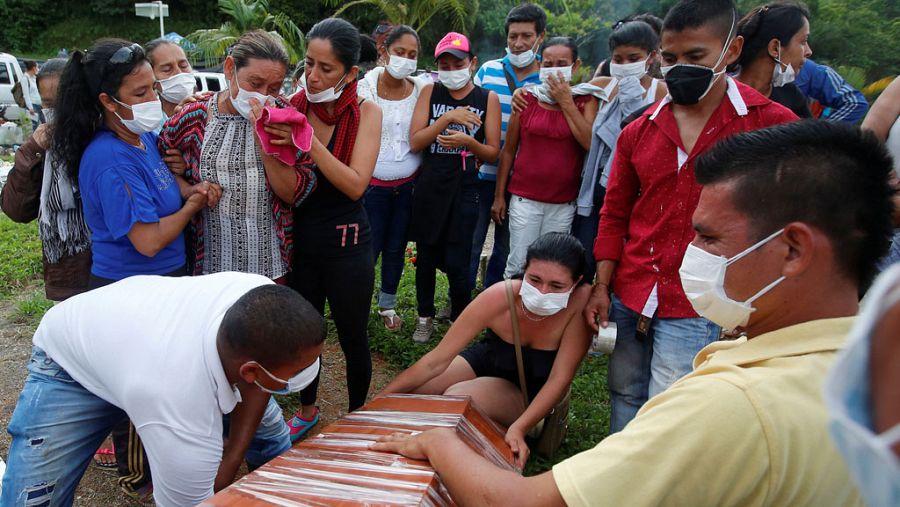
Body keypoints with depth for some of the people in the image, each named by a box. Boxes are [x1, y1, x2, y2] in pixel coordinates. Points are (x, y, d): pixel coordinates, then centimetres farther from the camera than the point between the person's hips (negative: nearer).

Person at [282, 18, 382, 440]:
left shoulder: (366, 113, -10)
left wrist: (309, 139, -29)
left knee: (352, 338, 11)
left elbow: (355, 184, -22)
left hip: (347, 243, -3)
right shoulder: (293, 107, -4)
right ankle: (307, 411, 42)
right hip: (299, 239, 3)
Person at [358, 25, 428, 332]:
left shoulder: (422, 89, -1)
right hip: (373, 185, -2)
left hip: (408, 185, 3)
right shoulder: (365, 88, -8)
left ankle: (387, 304, 32)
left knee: (396, 248, 13)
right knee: (368, 249, 0)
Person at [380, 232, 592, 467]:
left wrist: (520, 428, -44)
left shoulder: (581, 302, -33)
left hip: (532, 393, -2)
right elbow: (436, 360, -25)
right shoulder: (498, 297, -30)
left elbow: (560, 379, -29)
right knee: (401, 395, -13)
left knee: (455, 398, -30)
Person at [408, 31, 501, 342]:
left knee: (456, 263, -3)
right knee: (426, 257, 11)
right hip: (429, 186, 2)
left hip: (464, 188, -2)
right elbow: (414, 142, -5)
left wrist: (468, 141, -18)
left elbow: (493, 152, 2)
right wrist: (448, 118, -15)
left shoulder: (488, 99, 2)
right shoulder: (430, 93, 4)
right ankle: (425, 318, 29)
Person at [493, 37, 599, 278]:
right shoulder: (526, 98, 3)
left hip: (563, 204, 0)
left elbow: (590, 143, -13)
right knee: (518, 266, 0)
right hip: (524, 199, 0)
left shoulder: (585, 101, 3)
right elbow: (508, 150, 6)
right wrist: (499, 196, 5)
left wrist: (566, 103, -11)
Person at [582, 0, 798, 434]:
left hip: (695, 314, -4)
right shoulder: (639, 132, 5)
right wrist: (601, 287, 7)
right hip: (629, 300, 4)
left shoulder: (772, 125, -6)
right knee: (625, 400, 15)